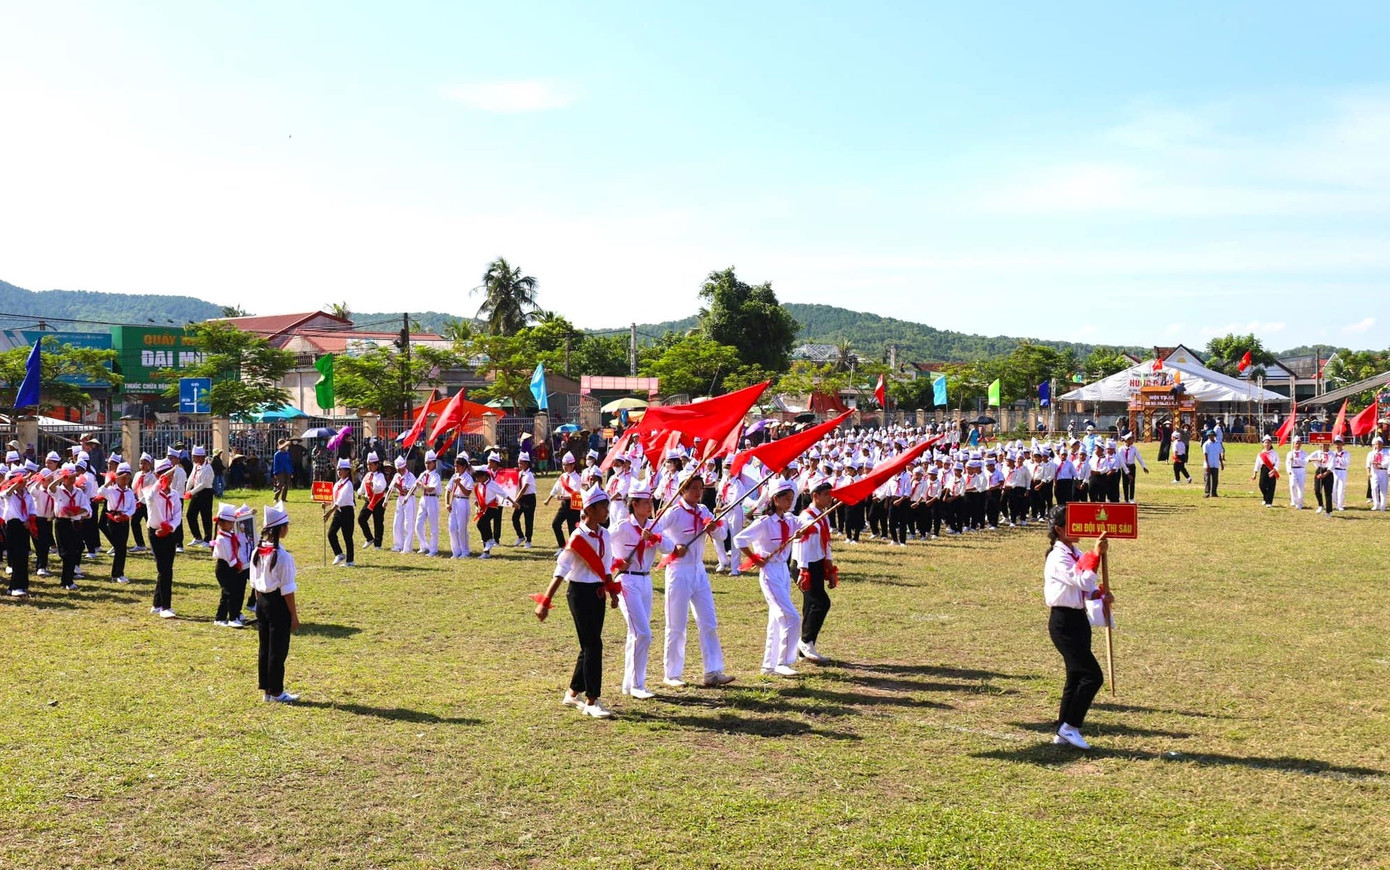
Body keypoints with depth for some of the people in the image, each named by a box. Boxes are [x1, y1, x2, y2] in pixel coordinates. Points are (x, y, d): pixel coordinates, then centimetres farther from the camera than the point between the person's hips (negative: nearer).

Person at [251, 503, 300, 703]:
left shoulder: (257, 552, 2)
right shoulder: (282, 556, -19)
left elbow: (254, 583, 10)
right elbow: (287, 590, -16)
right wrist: (294, 615, -8)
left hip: (262, 602, 7)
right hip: (278, 604, -7)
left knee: (264, 647, 14)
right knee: (278, 650, 3)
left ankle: (266, 689, 22)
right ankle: (276, 692, 10)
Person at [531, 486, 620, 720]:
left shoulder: (604, 535, 6)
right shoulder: (578, 537, -16)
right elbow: (561, 570, -17)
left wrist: (612, 591, 10)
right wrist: (545, 602, -20)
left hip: (598, 593, 8)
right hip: (580, 592, -8)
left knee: (590, 645, 13)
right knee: (593, 645, -8)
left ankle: (573, 694, 28)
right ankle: (591, 702, -1)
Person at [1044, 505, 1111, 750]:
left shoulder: (1077, 555, 11)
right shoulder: (1058, 558, -17)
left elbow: (1087, 588, 14)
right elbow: (1082, 582, -26)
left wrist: (1101, 596, -7)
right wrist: (1096, 554, -27)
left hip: (1079, 619, 10)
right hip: (1064, 622, -10)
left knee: (1076, 677, 13)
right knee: (1092, 676, -11)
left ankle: (1063, 733, 22)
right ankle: (1070, 727, 1)